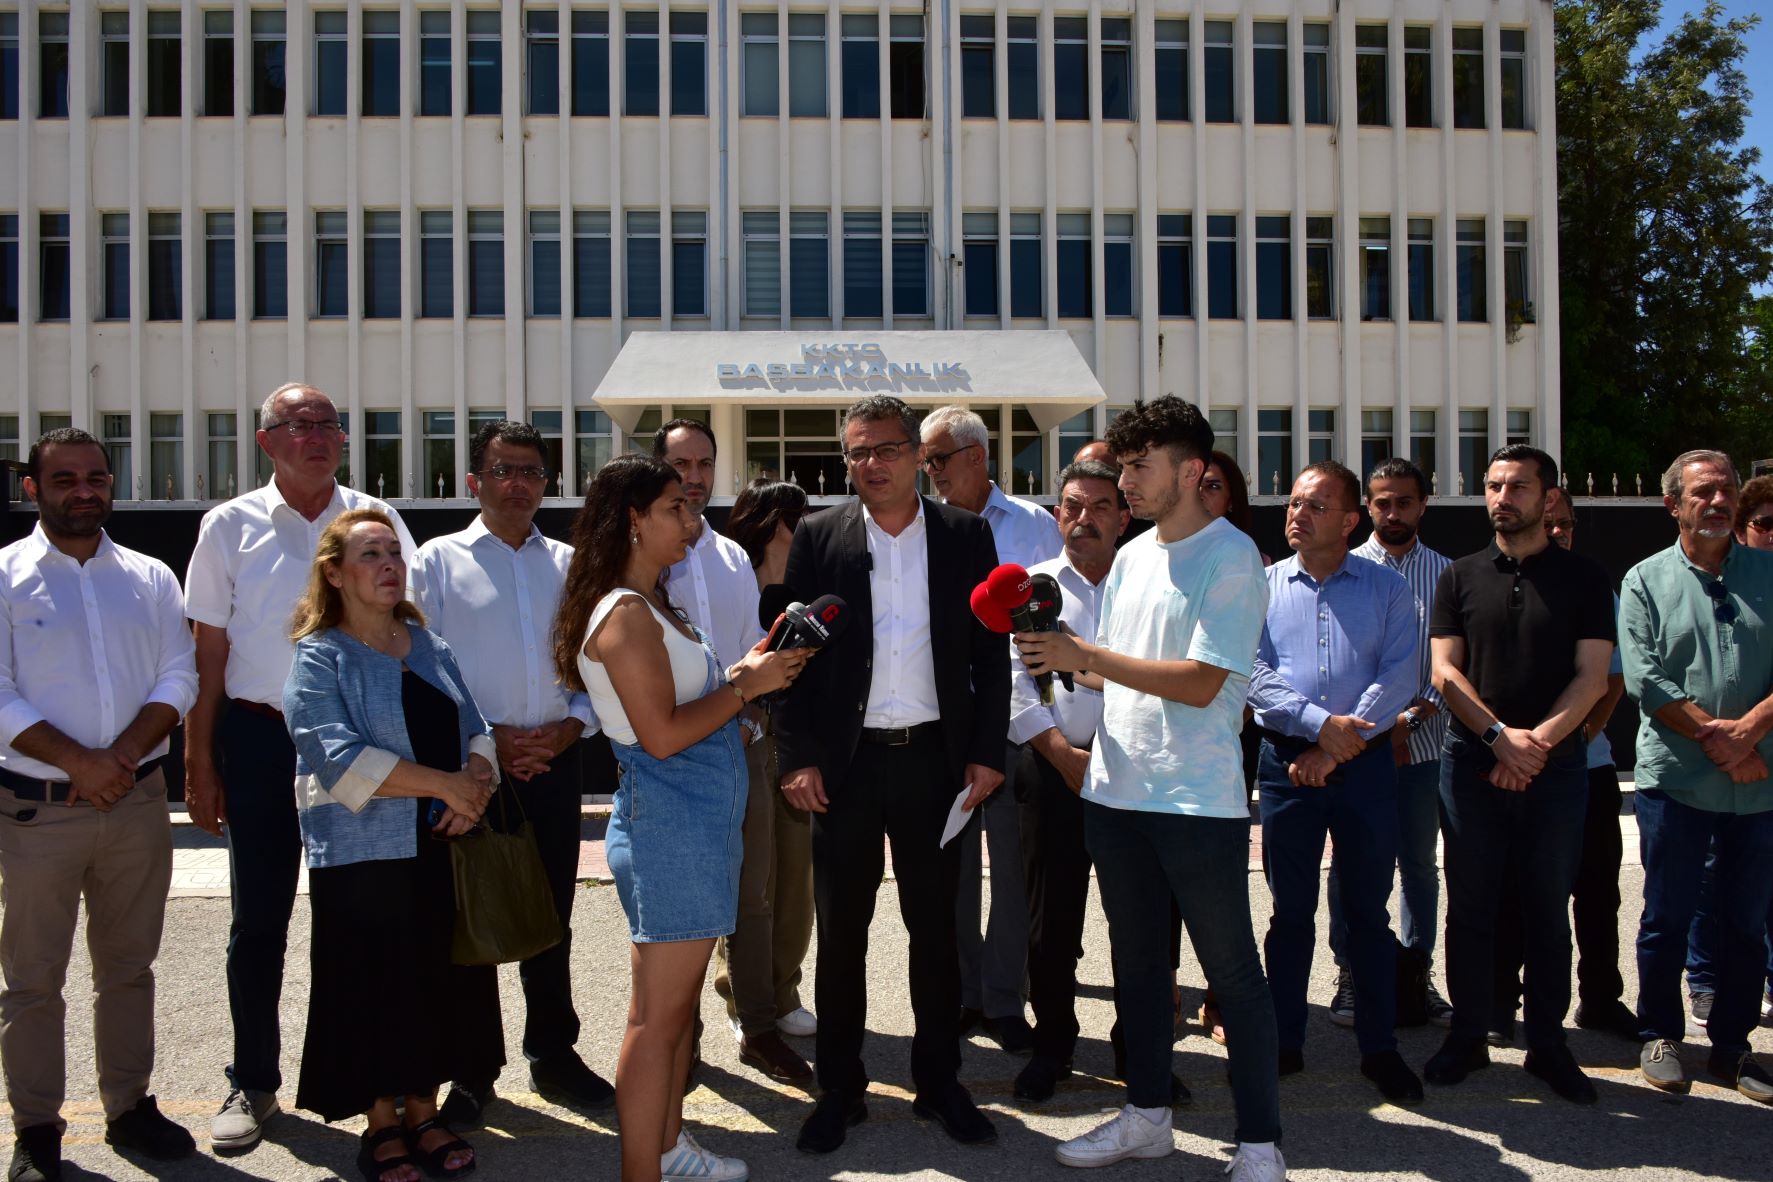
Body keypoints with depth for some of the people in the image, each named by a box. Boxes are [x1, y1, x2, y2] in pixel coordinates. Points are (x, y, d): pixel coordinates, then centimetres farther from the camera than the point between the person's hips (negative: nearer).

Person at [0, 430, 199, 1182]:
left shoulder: (151, 579, 9)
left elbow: (178, 678, 3)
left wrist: (125, 754, -12)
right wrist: (77, 761, -17)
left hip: (137, 802, 3)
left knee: (129, 965, 13)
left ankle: (129, 1106, 26)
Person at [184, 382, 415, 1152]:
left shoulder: (376, 521, 2)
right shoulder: (230, 527, 1)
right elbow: (208, 654, 3)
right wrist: (199, 764, 1)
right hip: (260, 741, 0)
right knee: (259, 920, 8)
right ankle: (253, 1084, 24)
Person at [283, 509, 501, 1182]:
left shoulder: (430, 646, 13)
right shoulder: (319, 658, -5)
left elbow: (475, 729, 10)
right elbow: (341, 758, -17)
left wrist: (476, 784, -11)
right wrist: (444, 784, -20)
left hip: (444, 848, 5)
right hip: (364, 855, -5)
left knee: (441, 981, 9)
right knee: (376, 988, 3)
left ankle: (423, 1112, 25)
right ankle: (381, 1124, 20)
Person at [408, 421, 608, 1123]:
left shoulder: (568, 565, 11)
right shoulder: (439, 561, 1)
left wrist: (569, 728, -7)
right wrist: (484, 739, -12)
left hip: (554, 762, 3)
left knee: (550, 918, 12)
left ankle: (553, 1055, 27)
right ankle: (471, 1071, 19)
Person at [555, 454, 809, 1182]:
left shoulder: (652, 605, 14)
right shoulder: (625, 614, -16)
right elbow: (662, 734, -22)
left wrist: (743, 673, 7)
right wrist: (747, 686, -14)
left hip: (693, 820, 10)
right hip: (667, 822, -10)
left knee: (678, 1002, 19)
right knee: (657, 1014, -1)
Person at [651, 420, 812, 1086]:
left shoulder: (734, 559, 14)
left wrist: (748, 721, 0)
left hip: (739, 747, 5)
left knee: (752, 896, 10)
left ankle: (758, 1029, 23)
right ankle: (681, 1038, 20)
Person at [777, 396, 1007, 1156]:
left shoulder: (966, 535, 3)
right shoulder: (818, 538, 1)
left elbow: (991, 652, 4)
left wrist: (987, 752, -2)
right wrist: (797, 756, -6)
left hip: (934, 757, 1)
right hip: (844, 761, 0)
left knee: (935, 928, 11)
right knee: (840, 932, 8)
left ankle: (939, 1083, 26)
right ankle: (839, 1091, 23)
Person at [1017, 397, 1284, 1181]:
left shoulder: (1230, 558, -11)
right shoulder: (1131, 556, 13)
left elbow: (1200, 682, -19)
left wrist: (1083, 654, -18)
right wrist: (1060, 653, -4)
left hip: (1198, 801, -7)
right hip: (1116, 792, 8)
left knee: (1232, 971, 3)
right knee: (1137, 960, 17)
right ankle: (1147, 1115, 32)